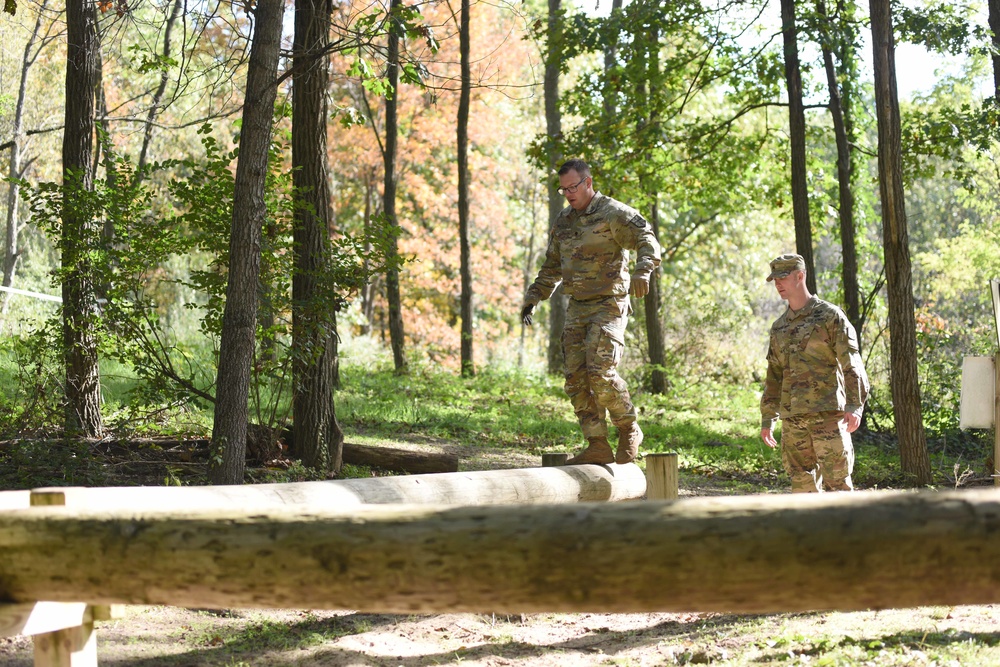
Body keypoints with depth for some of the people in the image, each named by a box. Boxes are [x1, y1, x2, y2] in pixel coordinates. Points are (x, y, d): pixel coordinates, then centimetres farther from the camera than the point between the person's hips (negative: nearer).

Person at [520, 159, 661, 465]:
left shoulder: (614, 213, -7)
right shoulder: (563, 222, 15)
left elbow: (648, 242, -20)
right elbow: (551, 267, 26)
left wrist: (642, 272, -38)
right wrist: (533, 297, 20)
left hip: (608, 305, -7)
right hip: (577, 308, 7)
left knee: (601, 373, -17)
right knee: (576, 378, -1)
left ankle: (629, 431, 5)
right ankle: (598, 446, 3)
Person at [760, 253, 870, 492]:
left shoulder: (830, 315, -2)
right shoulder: (779, 327, 16)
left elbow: (852, 364, -9)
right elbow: (774, 376, 21)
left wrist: (855, 405, -21)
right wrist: (767, 419, 16)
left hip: (827, 412, -6)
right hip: (792, 417, 6)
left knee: (836, 481, -7)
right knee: (802, 482, 5)